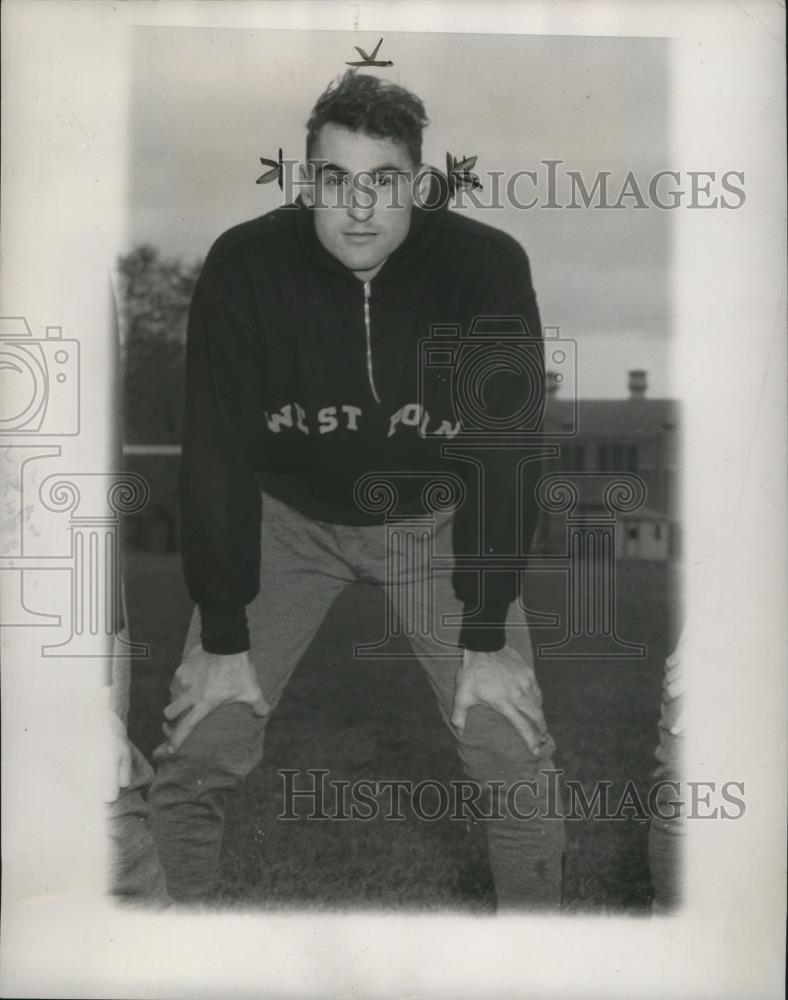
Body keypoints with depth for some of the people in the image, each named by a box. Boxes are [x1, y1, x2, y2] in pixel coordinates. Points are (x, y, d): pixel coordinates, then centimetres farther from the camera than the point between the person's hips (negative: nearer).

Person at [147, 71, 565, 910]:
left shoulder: (488, 267, -24)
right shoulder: (244, 266, -23)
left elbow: (505, 450, -18)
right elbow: (217, 452, -18)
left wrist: (487, 636, -18)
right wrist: (224, 636, -16)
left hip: (436, 515, 0)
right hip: (285, 512, 1)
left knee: (512, 743, -6)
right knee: (198, 742, -5)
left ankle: (532, 905, 21)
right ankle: (183, 900, 24)